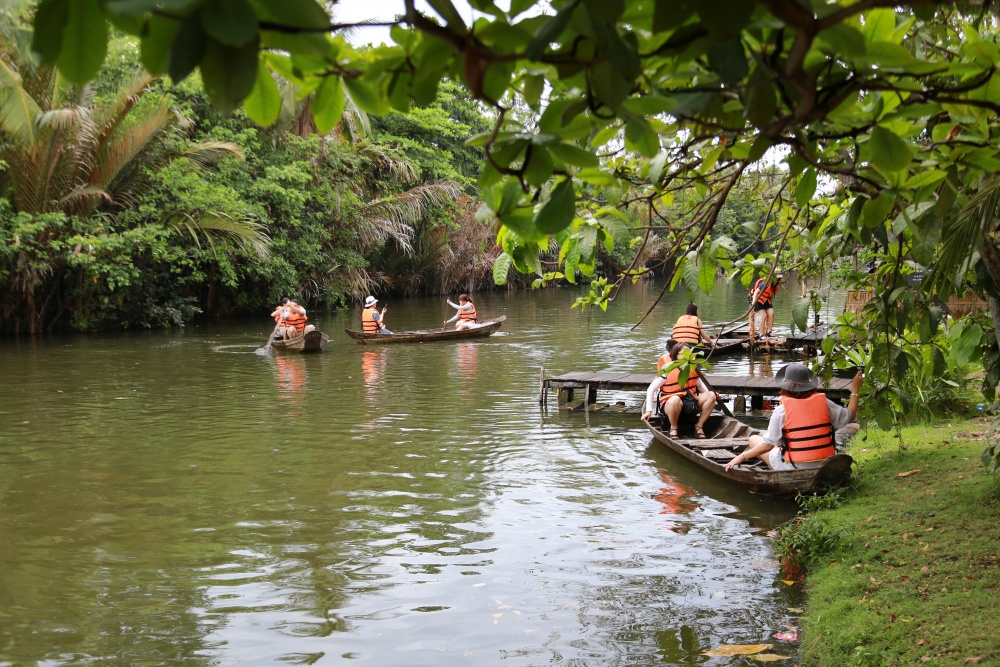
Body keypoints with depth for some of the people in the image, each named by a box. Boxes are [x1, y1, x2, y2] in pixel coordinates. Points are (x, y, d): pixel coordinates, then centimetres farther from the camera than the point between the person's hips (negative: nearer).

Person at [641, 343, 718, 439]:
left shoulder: (693, 369, 5)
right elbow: (651, 389, -9)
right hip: (669, 405, -6)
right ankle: (673, 428, -16)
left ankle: (699, 426, -4)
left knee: (711, 396, -13)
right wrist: (649, 411, -12)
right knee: (675, 399, -41)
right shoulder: (668, 371, -12)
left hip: (690, 405, 6)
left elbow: (699, 384, 26)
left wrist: (710, 395, 12)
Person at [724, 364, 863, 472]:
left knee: (754, 439, 15)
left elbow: (768, 444, -13)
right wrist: (855, 390, 20)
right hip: (825, 467, 4)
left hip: (794, 469, -3)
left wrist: (742, 457, -4)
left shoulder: (781, 411, -13)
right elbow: (850, 416, 8)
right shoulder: (823, 402, -4)